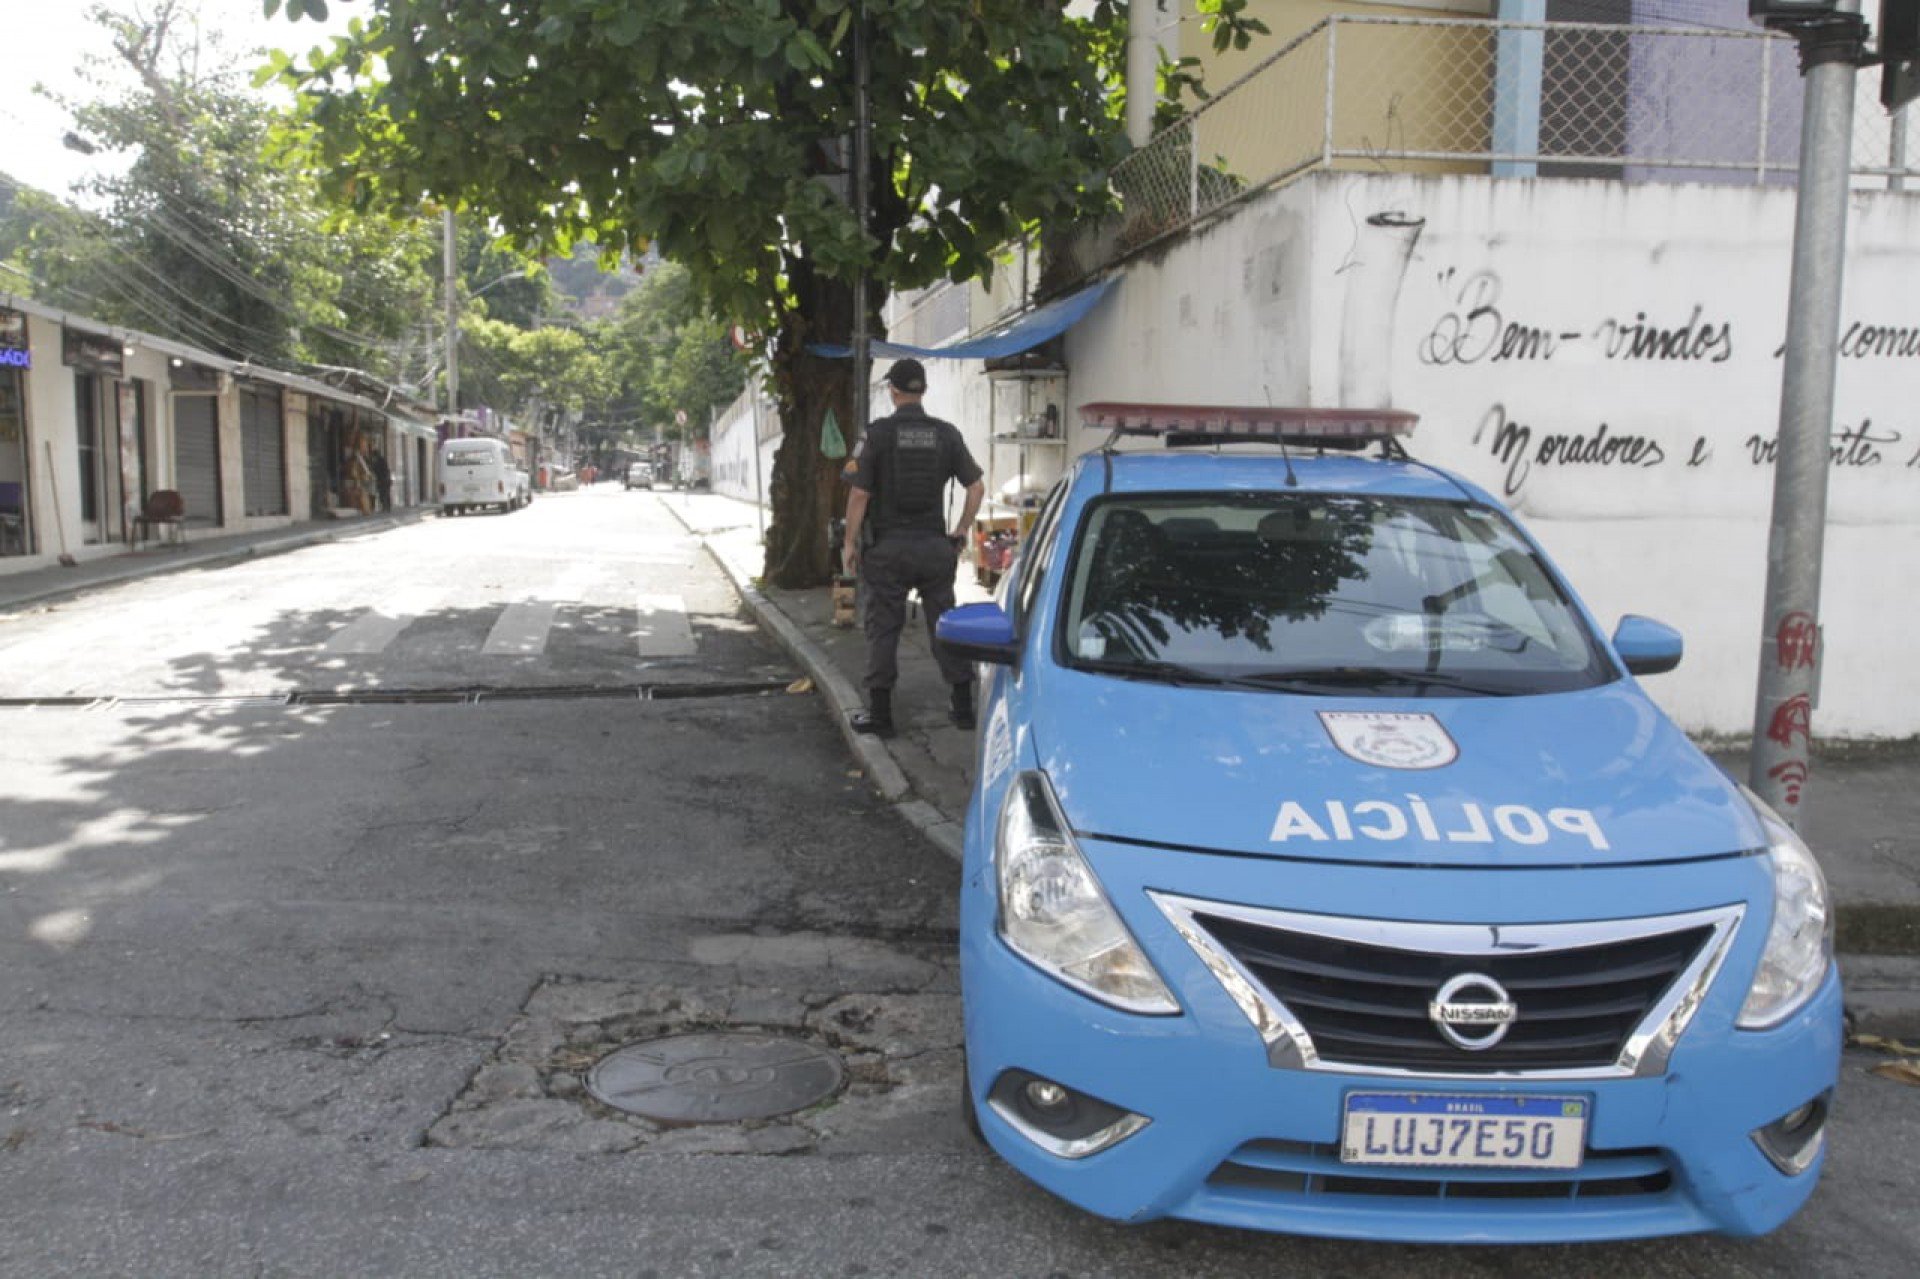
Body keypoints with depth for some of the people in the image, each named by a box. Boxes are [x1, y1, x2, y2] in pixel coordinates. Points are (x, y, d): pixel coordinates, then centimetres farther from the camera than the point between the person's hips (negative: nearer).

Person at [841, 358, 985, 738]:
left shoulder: (878, 432, -8)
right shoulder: (947, 433, 3)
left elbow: (859, 494, -10)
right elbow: (976, 487, 1)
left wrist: (850, 542, -2)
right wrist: (960, 532, 11)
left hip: (887, 547, -3)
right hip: (934, 546, 3)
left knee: (883, 628, 4)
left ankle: (879, 713, 6)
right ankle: (963, 706, 16)